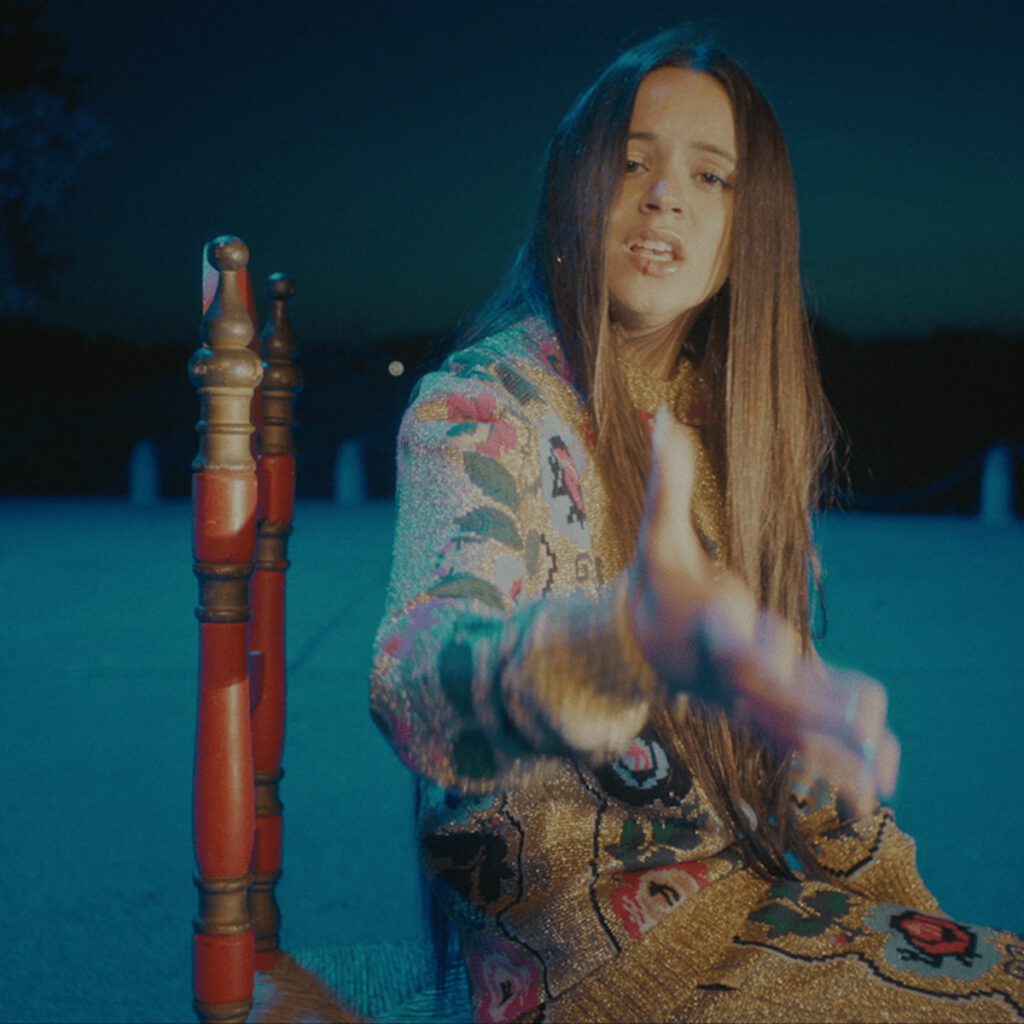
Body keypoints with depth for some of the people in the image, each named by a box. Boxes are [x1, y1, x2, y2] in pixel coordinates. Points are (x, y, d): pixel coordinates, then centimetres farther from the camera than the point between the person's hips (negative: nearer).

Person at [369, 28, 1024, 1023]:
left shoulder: (737, 424, 8)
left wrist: (901, 900, 3)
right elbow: (415, 677, -30)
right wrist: (626, 640, -51)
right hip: (581, 930, -6)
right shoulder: (478, 406, -12)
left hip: (749, 885, 6)